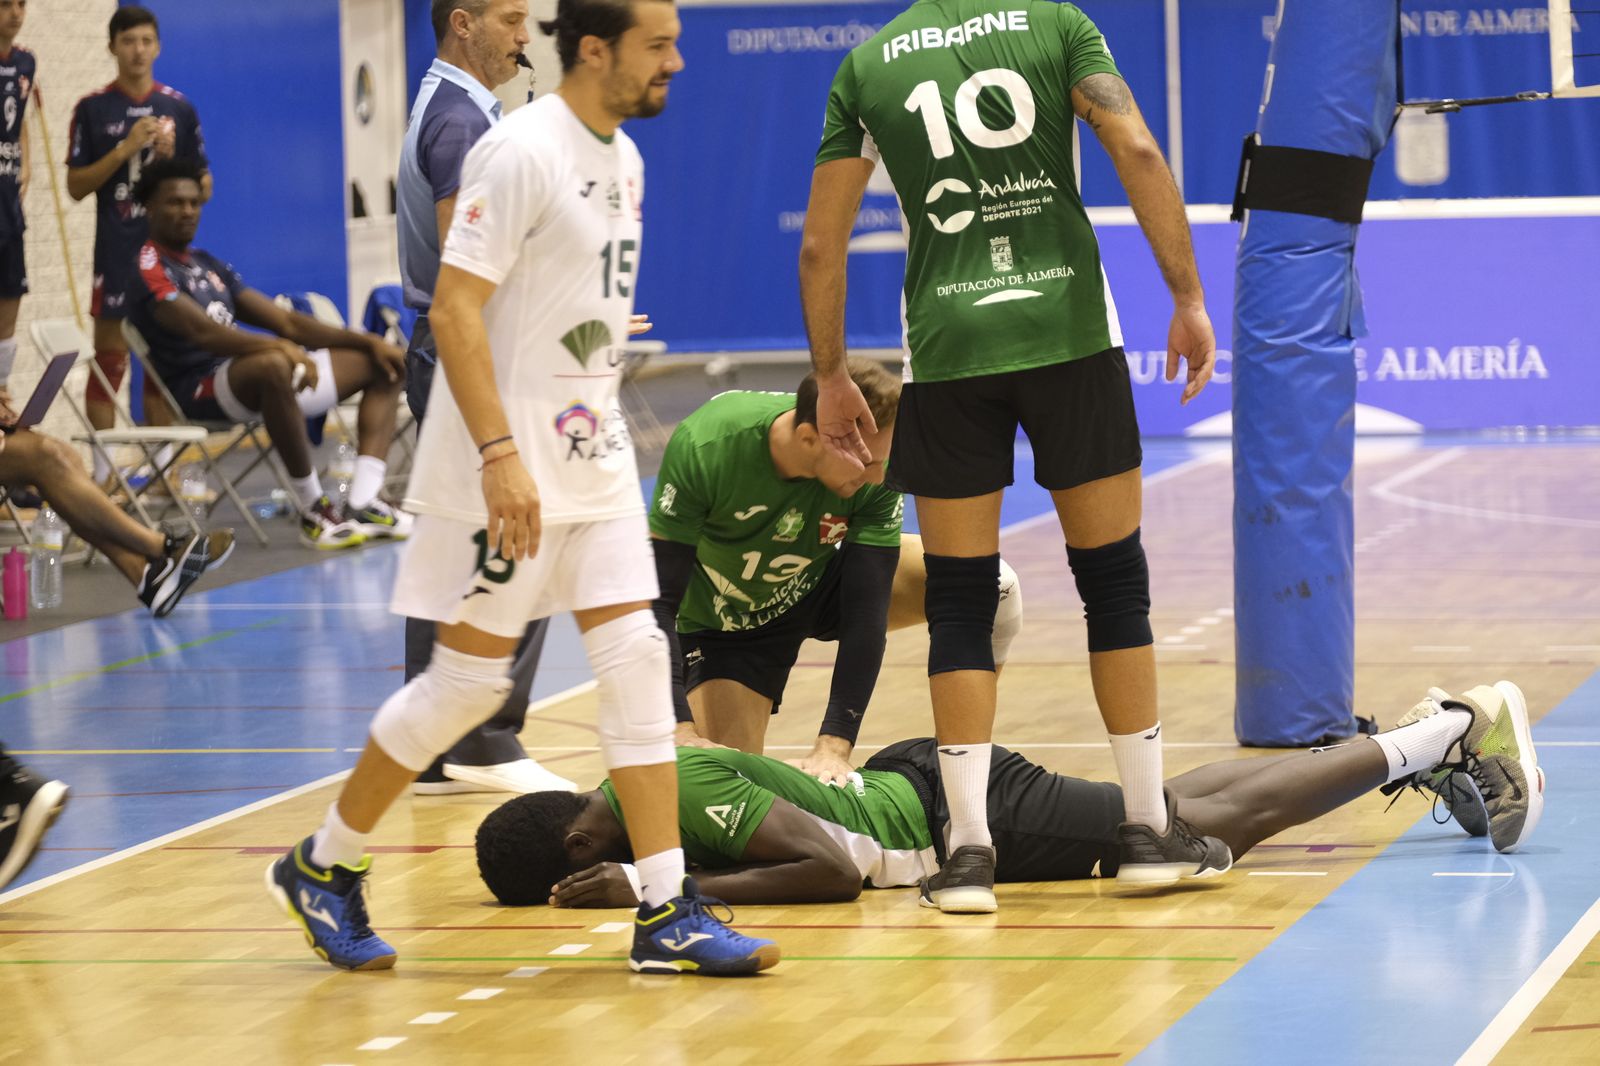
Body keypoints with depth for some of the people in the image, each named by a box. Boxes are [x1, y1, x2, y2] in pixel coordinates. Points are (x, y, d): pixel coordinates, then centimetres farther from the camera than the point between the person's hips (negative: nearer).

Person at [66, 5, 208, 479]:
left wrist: (171, 159, -9)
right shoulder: (94, 109, 1)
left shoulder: (179, 108, 7)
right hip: (115, 253, -2)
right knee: (109, 359, -3)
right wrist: (125, 149, -14)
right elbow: (76, 185, -3)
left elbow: (203, 188, 11)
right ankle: (102, 470, -2)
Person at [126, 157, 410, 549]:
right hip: (201, 390, -10)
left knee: (382, 364, 7)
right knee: (273, 366, -43)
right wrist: (276, 346, -36)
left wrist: (368, 341, 9)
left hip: (248, 376, 10)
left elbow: (286, 322, 20)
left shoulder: (210, 266, 22)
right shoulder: (151, 269, -6)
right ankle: (314, 510, -30)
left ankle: (363, 504, -12)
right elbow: (202, 331, -23)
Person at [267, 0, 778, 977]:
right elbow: (454, 309, -20)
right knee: (470, 680, -1)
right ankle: (325, 867, 16)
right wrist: (501, 455, -26)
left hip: (595, 457, 8)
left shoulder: (623, 158, 11)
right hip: (509, 466, -8)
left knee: (637, 661, 0)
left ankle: (668, 915, 0)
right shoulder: (522, 153, -16)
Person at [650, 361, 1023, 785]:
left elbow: (866, 608, -28)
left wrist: (834, 747, -35)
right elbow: (659, 601, -32)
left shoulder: (876, 469, -29)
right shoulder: (703, 449, -36)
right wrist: (680, 729, -40)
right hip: (719, 624, -2)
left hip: (820, 583, 2)